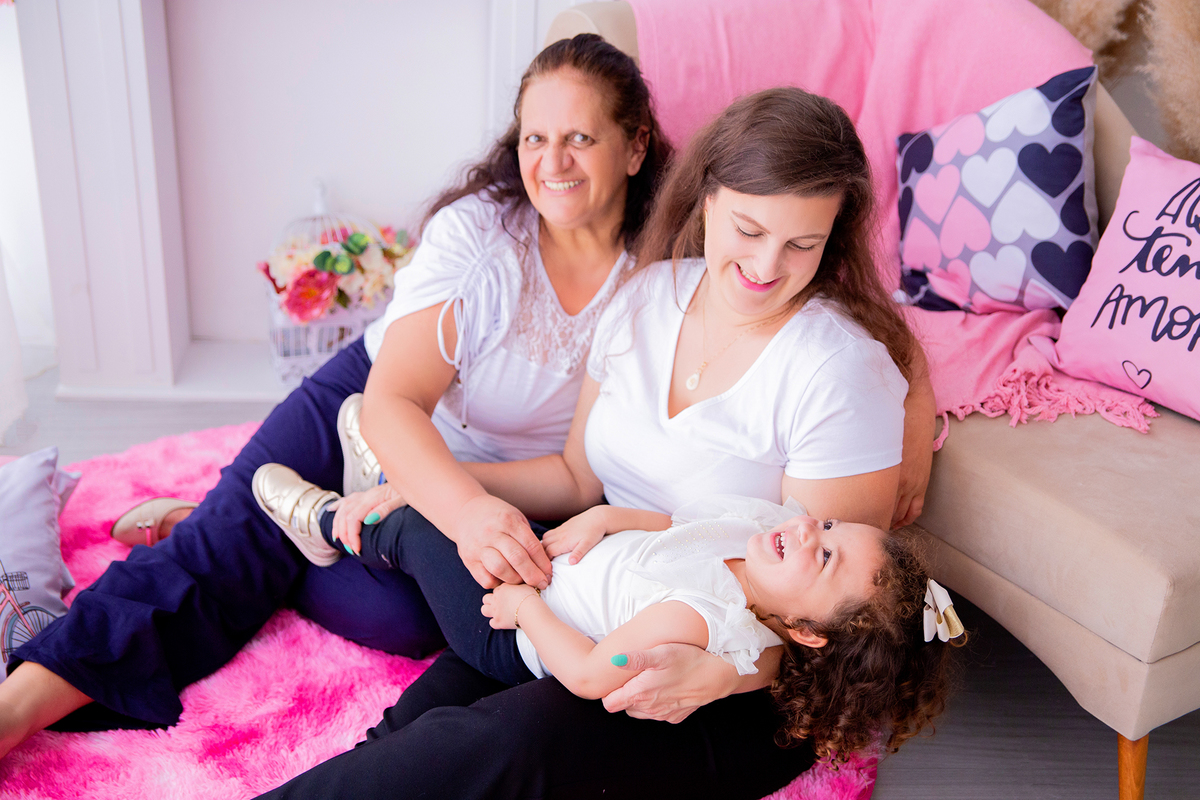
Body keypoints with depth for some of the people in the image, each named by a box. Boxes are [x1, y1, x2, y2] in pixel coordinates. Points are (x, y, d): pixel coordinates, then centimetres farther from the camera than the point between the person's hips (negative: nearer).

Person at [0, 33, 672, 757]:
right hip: (372, 408, -1)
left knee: (393, 613, -25)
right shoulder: (479, 227, -19)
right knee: (238, 525, -23)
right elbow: (392, 399, -28)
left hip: (493, 484, 1)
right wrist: (466, 509, -47)